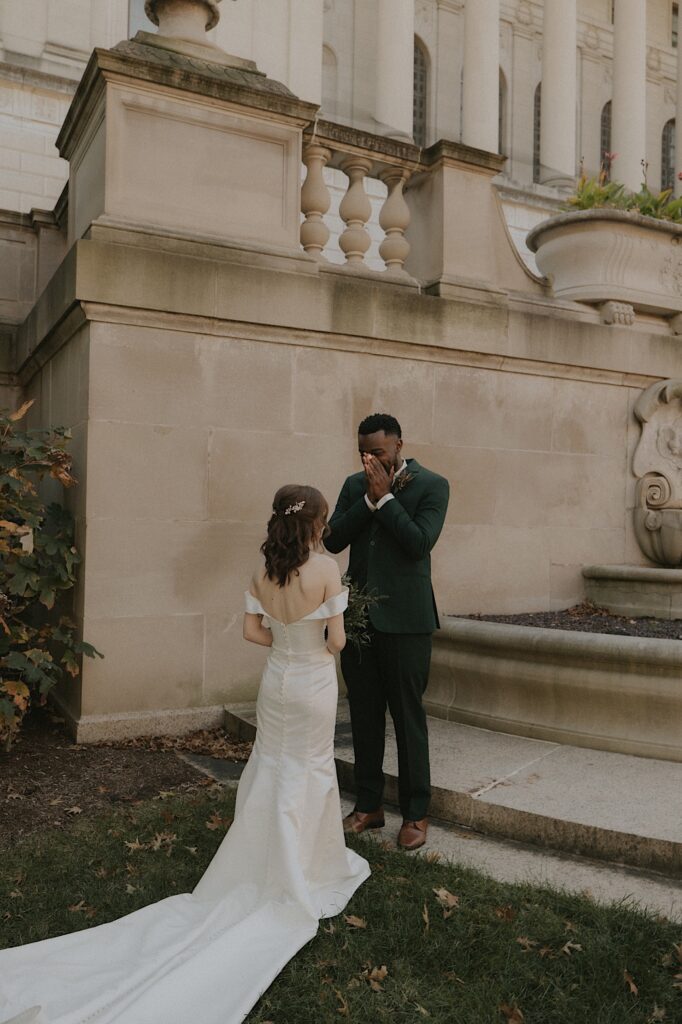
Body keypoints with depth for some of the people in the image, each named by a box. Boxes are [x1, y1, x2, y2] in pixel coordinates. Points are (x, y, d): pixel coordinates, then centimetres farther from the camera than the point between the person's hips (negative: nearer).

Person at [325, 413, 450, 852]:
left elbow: (419, 543, -18)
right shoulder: (356, 485, 9)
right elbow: (333, 539, -2)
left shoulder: (432, 484, -5)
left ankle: (416, 814, 20)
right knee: (364, 716, 14)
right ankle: (368, 806, 29)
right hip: (359, 616, 5)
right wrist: (370, 499, -11)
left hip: (404, 618, -5)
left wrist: (385, 497, -15)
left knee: (408, 716, 5)